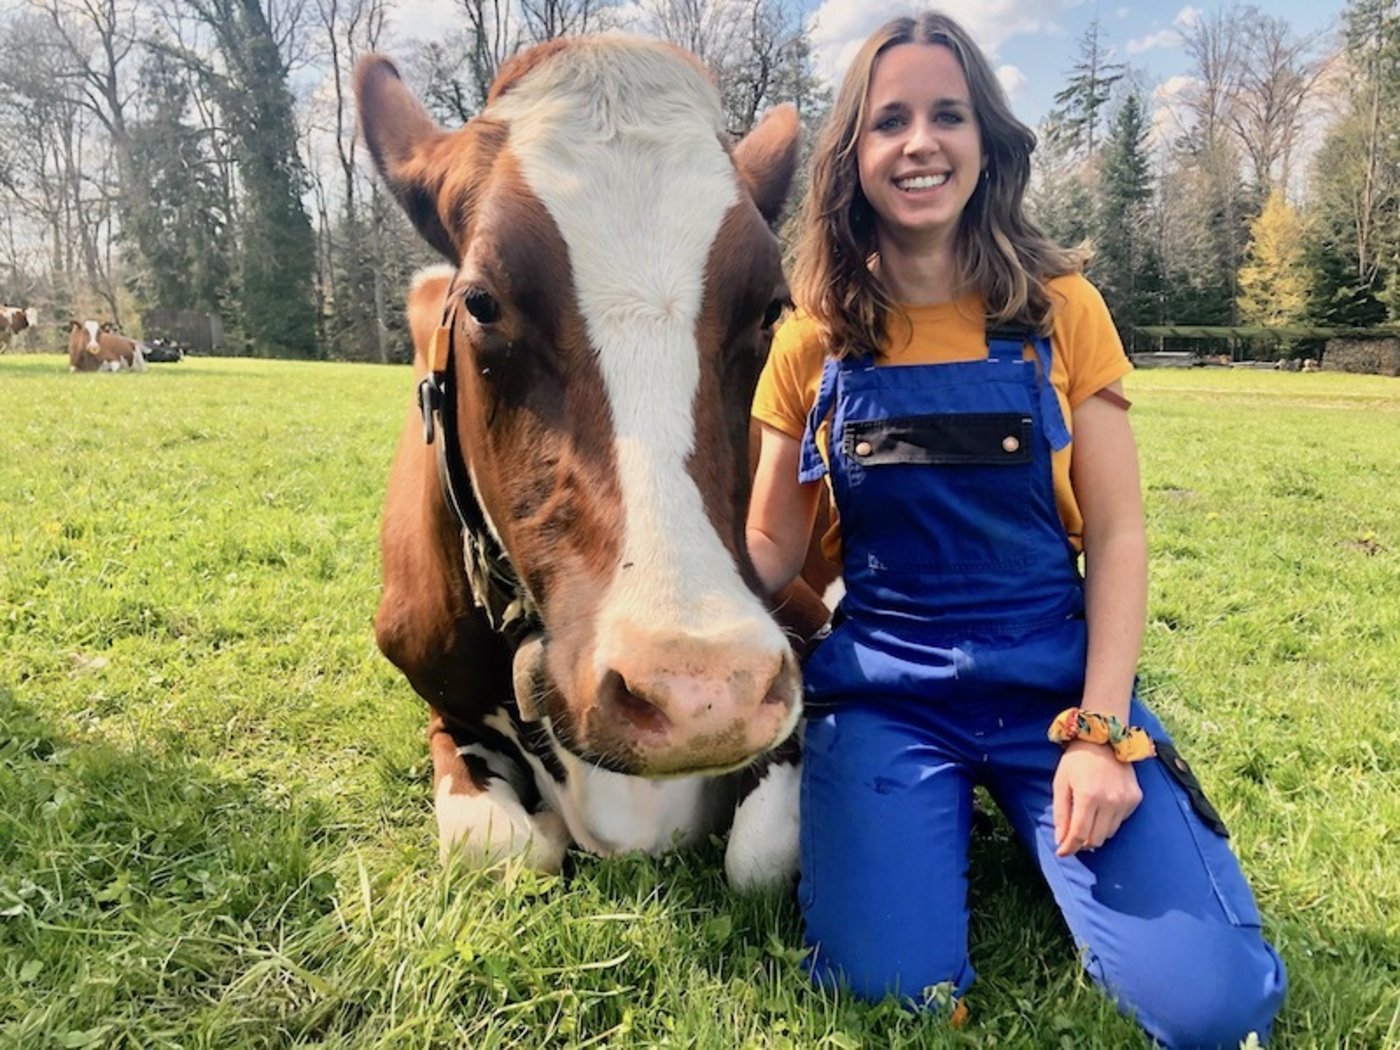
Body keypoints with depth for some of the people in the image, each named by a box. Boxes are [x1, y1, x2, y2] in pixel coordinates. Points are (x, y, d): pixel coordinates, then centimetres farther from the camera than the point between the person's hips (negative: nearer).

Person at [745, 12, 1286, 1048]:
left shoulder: (1060, 310, -1)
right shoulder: (816, 341, 0)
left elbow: (1116, 536, -2)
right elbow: (770, 554, 3)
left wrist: (1100, 730, -13)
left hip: (1056, 675, 1)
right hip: (884, 687, 0)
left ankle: (1029, 816, 16)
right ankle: (942, 821, 15)